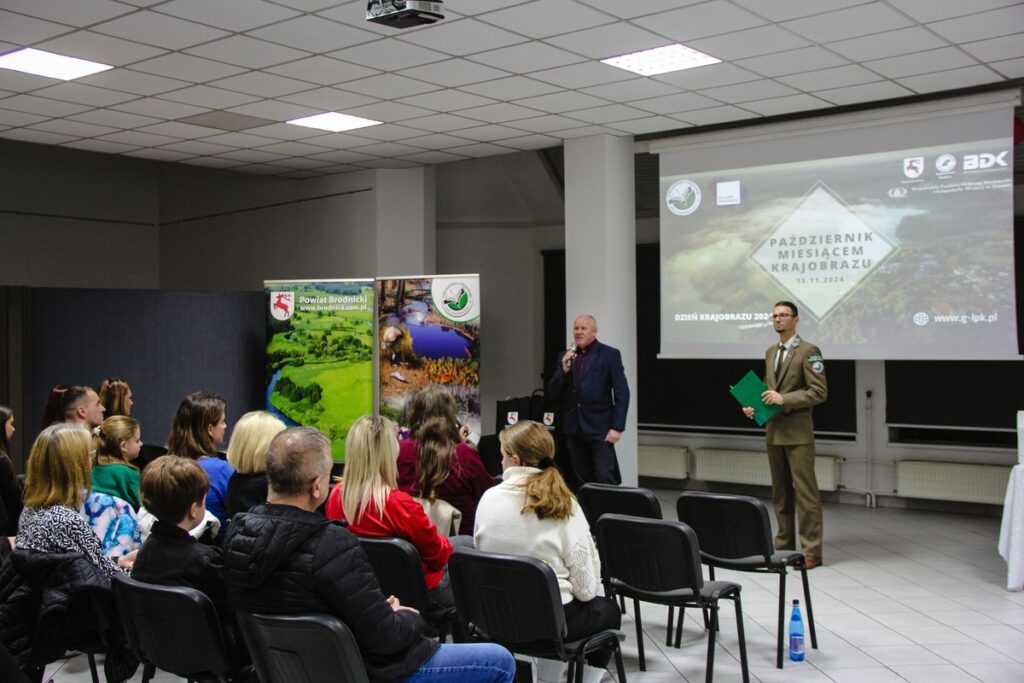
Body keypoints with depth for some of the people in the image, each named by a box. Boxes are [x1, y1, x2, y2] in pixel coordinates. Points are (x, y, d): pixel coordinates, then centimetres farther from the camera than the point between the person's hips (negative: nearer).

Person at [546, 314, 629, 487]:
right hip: (573, 428, 4)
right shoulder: (565, 357, 10)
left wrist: (617, 427, -13)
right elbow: (552, 393, 7)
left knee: (605, 479, -8)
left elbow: (622, 393, -5)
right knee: (582, 482, 8)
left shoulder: (610, 354, -2)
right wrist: (564, 370, -10)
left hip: (599, 427, -4)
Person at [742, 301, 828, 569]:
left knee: (805, 492, -6)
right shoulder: (770, 353, 16)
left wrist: (784, 399, -20)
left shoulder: (808, 351, -7)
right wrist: (756, 405, 5)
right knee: (780, 493, 12)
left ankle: (811, 551, -2)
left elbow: (819, 392, -13)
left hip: (797, 432, -7)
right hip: (774, 430, 7)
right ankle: (784, 546, 20)